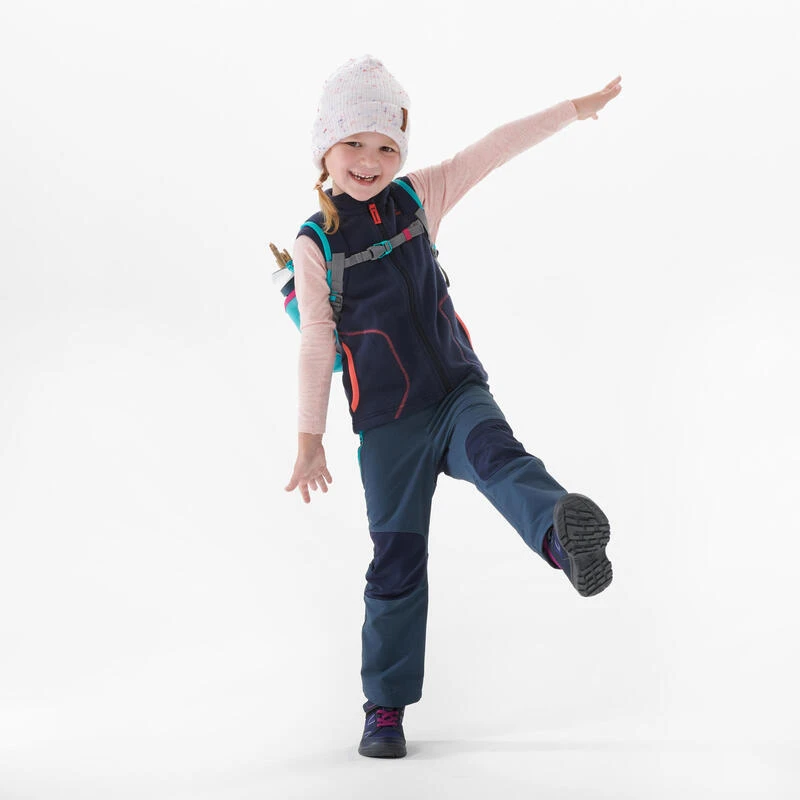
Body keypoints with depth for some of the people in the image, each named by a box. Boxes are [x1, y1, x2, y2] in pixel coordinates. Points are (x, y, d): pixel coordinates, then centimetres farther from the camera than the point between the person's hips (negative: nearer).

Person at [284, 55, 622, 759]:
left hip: (458, 391, 2)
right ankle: (386, 706, 15)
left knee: (497, 453, -32)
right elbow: (317, 345, -2)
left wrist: (577, 108, 7)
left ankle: (562, 537, -62)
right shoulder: (314, 245, -1)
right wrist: (310, 438, -4)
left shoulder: (417, 197, 6)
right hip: (387, 423, -1)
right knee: (397, 557, 2)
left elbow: (492, 151, 7)